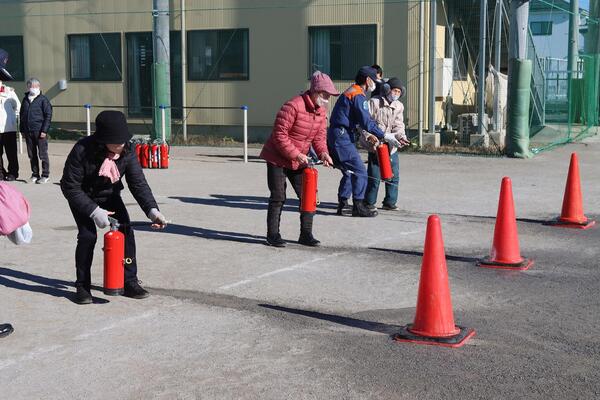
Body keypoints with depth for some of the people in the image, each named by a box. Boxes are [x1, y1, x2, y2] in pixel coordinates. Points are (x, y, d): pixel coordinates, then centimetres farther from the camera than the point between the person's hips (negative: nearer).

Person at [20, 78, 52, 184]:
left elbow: (48, 115, -7)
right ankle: (35, 174, 18)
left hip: (40, 132, -5)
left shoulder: (43, 99, -3)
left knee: (43, 154, -1)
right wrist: (22, 130, 15)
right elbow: (22, 115, 21)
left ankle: (45, 175, 6)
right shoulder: (25, 100, 14)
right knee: (32, 155, 9)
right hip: (28, 131, 5)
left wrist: (44, 130, -13)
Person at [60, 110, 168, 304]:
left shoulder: (127, 151, -22)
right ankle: (82, 286, -2)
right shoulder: (83, 150, -33)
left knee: (126, 231, -11)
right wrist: (94, 211, -32)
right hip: (83, 197, -3)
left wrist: (152, 210, -36)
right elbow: (70, 186, -26)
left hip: (110, 196, 3)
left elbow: (138, 183, -22)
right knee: (87, 235, -18)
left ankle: (130, 282, 3)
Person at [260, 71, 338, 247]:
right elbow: (279, 135, -24)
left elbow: (320, 136, 5)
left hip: (299, 160, 7)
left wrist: (323, 153, -15)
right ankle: (273, 235, 9)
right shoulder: (293, 106, -24)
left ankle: (306, 234, 14)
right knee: (278, 197, -2)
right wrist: (296, 154, -25)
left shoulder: (321, 111, 1)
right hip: (278, 158, -7)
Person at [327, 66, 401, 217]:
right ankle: (358, 206, -5)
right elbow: (366, 121, -19)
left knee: (349, 172, 16)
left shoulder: (351, 92, 20)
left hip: (336, 136, 10)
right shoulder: (358, 96, -13)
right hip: (342, 137, -10)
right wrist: (384, 135, -14)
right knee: (359, 170, -7)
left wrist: (369, 134, 24)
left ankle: (342, 205, 18)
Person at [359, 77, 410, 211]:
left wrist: (401, 137, -20)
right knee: (374, 176, -3)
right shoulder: (374, 102, -5)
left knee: (394, 176, 7)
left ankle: (389, 202, 19)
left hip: (391, 147, 5)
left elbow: (398, 126, 0)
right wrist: (369, 138, -18)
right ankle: (369, 202, 12)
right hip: (375, 146, -5)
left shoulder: (399, 106, 8)